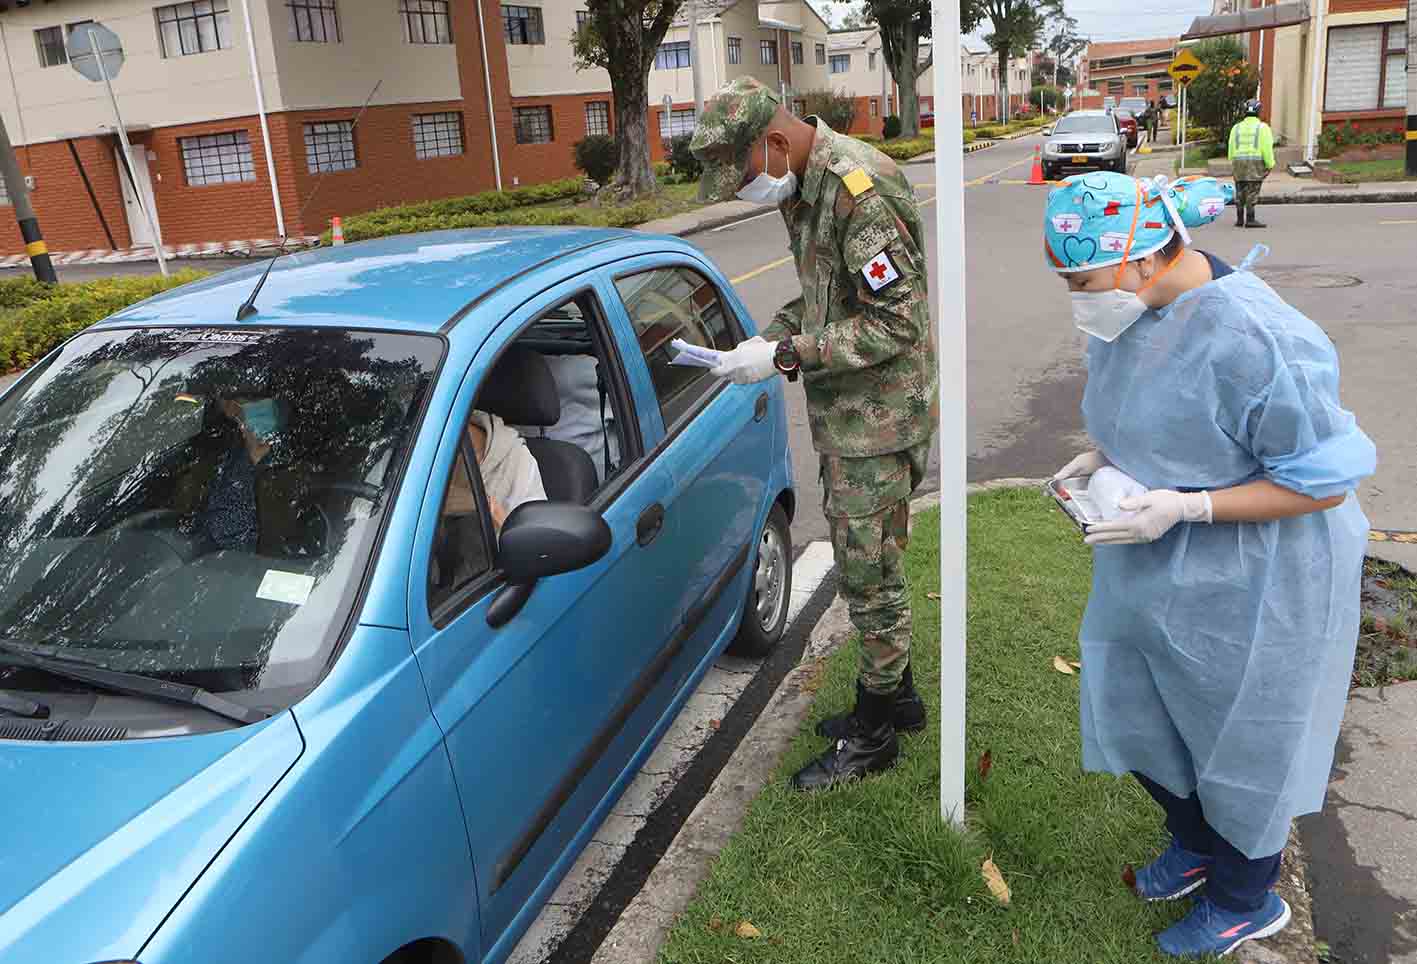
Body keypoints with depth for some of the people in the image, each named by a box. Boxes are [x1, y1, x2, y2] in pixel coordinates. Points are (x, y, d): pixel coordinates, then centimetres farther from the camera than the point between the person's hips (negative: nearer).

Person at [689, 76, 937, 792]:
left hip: (876, 416, -10)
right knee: (867, 562, 19)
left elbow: (896, 324, -24)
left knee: (870, 572, 1)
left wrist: (787, 356, -22)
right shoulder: (804, 185, 9)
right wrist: (773, 335, 3)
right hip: (843, 412, 10)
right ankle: (897, 695, 36)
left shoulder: (860, 191, -22)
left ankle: (873, 733, 17)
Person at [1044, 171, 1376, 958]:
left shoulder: (1256, 339, -30)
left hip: (1248, 591, -8)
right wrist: (1103, 458, -5)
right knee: (1137, 718, 22)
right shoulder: (1131, 316, -4)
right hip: (1151, 573, 8)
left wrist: (1186, 507, -29)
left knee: (1240, 744, 13)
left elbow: (1325, 482, -23)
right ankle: (1197, 844, 51)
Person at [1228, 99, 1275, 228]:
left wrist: (1232, 164, 13)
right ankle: (1250, 220, -8)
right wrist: (1270, 165, -5)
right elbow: (1267, 148, -10)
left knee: (1240, 192, 9)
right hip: (1256, 163, -4)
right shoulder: (1262, 127, -5)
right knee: (1252, 192, -5)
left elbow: (1231, 148, 6)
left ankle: (1240, 219, 10)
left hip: (1239, 162, 4)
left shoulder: (1236, 128, 6)